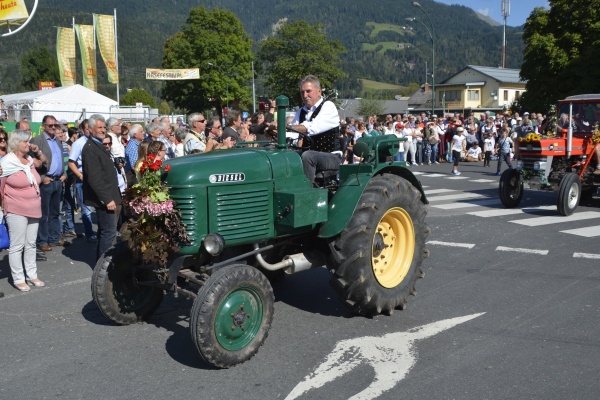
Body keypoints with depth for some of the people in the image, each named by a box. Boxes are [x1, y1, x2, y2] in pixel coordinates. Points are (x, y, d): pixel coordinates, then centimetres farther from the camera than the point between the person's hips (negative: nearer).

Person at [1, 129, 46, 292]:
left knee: (31, 244, 14)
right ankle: (18, 279, 9)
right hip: (16, 211, -6)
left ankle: (32, 274, 24)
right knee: (17, 246, 0)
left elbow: (45, 161, 25)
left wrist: (37, 151, 5)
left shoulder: (29, 159, 6)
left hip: (33, 209, 6)